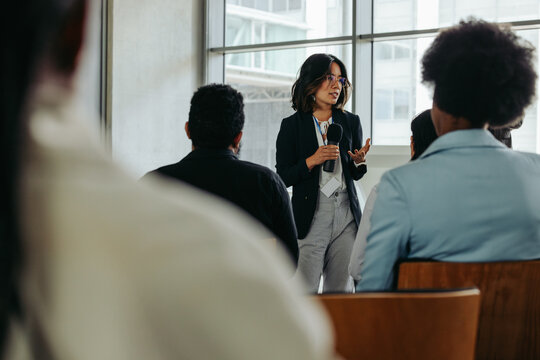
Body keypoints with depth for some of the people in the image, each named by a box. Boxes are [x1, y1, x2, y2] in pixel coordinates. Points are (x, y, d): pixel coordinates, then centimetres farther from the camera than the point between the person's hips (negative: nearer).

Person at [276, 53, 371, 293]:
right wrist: (312, 161, -15)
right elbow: (283, 177, -1)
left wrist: (359, 161, -4)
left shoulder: (351, 122, 11)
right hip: (310, 217, -3)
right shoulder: (292, 125, 2)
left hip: (346, 215, 3)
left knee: (341, 291, 5)